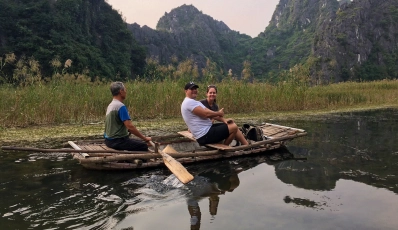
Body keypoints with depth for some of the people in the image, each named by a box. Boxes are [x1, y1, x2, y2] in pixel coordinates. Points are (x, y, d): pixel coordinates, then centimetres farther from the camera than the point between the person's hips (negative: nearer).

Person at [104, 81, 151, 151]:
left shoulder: (111, 105, 11)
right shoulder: (121, 106, -19)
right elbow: (130, 126, -25)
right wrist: (144, 138, -18)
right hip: (117, 141, -10)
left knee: (139, 142, 21)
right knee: (144, 146, -10)